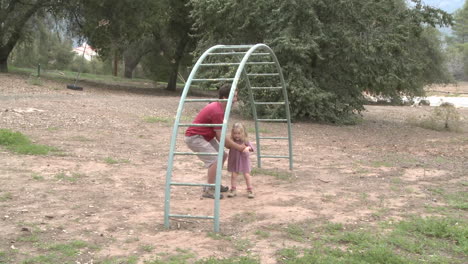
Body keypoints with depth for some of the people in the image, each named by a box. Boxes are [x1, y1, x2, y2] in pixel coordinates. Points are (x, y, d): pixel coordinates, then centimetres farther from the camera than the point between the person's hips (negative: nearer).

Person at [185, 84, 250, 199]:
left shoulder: (219, 107, 5)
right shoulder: (217, 111, -26)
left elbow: (219, 134, 9)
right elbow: (222, 137, -23)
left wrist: (238, 146, -1)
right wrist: (240, 148, -15)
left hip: (205, 136, 11)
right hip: (194, 137, -11)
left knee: (223, 155, 16)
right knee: (215, 160, -20)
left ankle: (213, 184, 25)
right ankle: (208, 191, -10)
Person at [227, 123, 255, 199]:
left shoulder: (245, 141, -12)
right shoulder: (232, 141, -7)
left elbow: (251, 147, -17)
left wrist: (248, 148, -38)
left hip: (243, 160, -2)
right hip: (234, 161, 2)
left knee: (247, 175, 2)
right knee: (233, 175, 4)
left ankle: (249, 190, 14)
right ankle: (233, 190, 15)